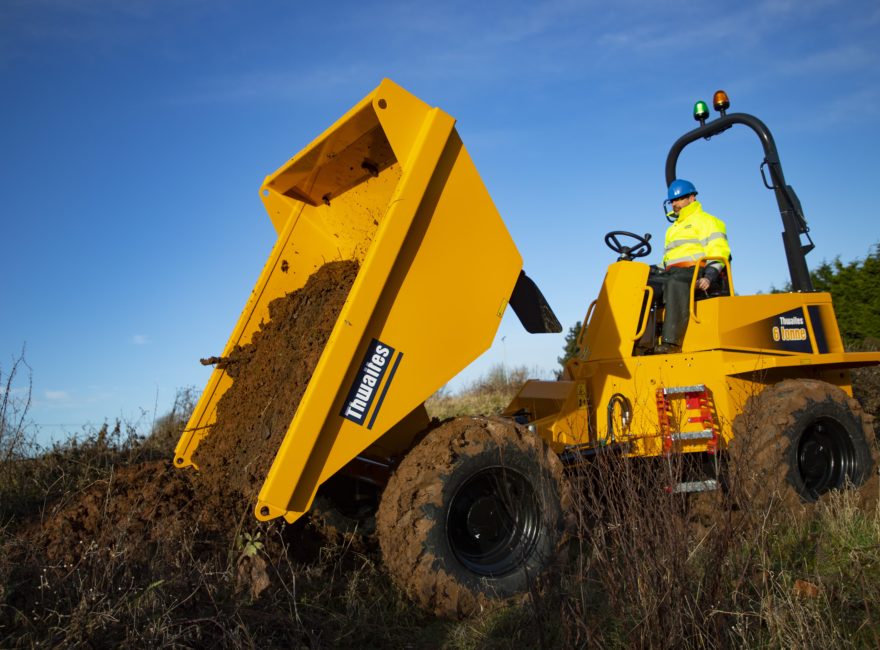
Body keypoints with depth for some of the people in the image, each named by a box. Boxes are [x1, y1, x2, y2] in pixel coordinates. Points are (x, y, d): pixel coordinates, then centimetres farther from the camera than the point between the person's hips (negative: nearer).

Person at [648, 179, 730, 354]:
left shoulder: (706, 221, 12)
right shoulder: (673, 229, 36)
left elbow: (718, 252, -3)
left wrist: (709, 276, -20)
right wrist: (656, 271, 13)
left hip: (695, 273, -7)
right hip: (671, 274, 7)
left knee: (675, 283, -41)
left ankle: (672, 341, -50)